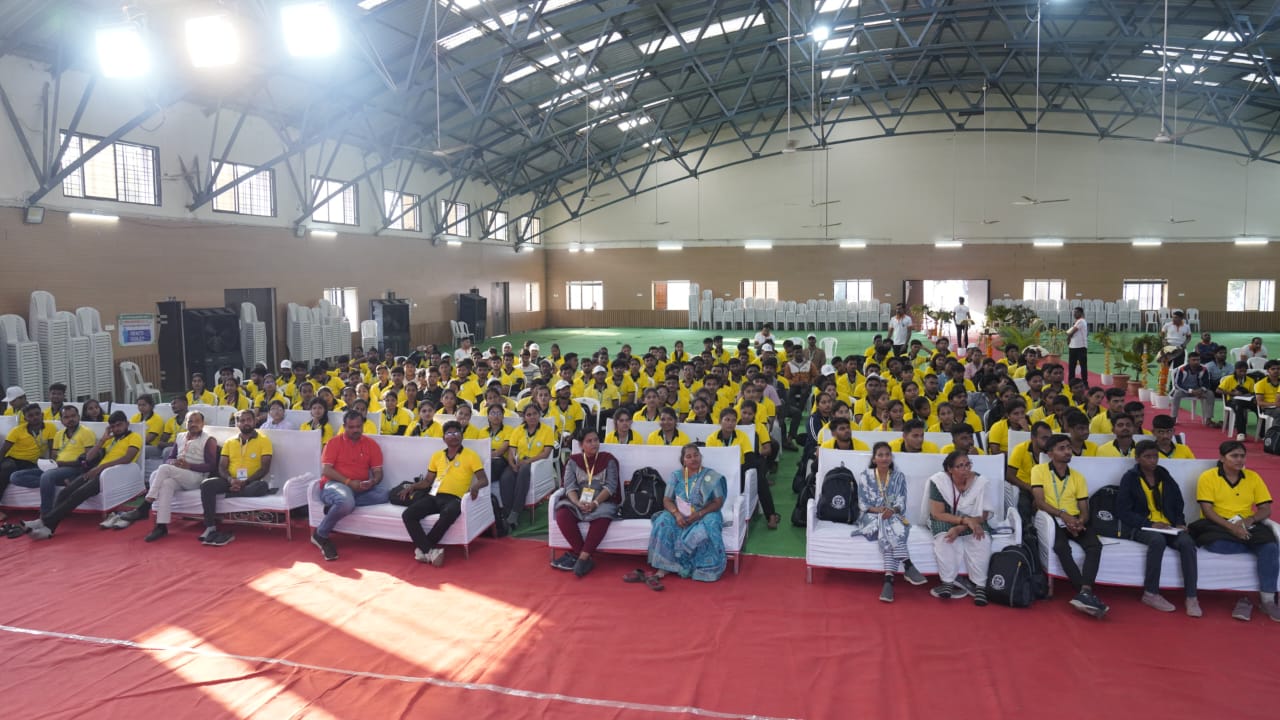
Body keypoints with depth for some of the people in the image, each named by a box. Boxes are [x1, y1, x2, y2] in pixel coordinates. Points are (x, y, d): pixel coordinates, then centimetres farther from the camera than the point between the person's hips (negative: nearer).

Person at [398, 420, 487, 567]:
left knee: (448, 514, -40)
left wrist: (475, 486, -23)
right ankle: (431, 551, -27)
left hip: (454, 498, -4)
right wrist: (412, 486, 7)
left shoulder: (471, 455, 7)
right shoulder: (437, 455, 21)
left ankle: (423, 547, -20)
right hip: (434, 496, 4)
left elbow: (484, 480, 0)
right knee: (408, 514, -23)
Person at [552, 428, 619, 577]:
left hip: (602, 501, -2)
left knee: (601, 517, -37)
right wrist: (578, 503, -21)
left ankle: (580, 556, -29)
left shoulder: (608, 459, 6)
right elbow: (570, 486, 0)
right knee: (562, 515, -31)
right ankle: (585, 557, -25)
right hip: (577, 501, 2)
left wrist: (595, 502, -21)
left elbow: (610, 486, -4)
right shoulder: (573, 460, 10)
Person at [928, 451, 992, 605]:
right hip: (944, 520, -1)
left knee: (982, 538, -29)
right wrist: (965, 520, -32)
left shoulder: (980, 481, -16)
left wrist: (959, 528, -30)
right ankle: (949, 582, -23)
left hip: (972, 522, 1)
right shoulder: (939, 481, -19)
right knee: (944, 537, -33)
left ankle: (980, 585, -20)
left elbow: (982, 516, -15)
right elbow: (938, 514, -20)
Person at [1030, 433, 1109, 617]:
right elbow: (1039, 502, -8)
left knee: (1095, 544, -27)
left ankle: (1084, 593, -38)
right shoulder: (1039, 470, 3)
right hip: (1051, 520, -4)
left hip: (1074, 521, 4)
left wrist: (1080, 521, -12)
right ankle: (1086, 593, -33)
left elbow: (1084, 510, 12)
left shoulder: (1078, 476, 16)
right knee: (1062, 546, -35)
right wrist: (1063, 515, -22)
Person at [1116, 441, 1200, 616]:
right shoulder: (1130, 478, 1)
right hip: (1140, 527, -4)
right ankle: (1151, 594, -27)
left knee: (1187, 542, -28)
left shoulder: (1165, 477, 14)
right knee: (1158, 539, -37)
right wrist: (1150, 524, -17)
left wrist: (1180, 523, -2)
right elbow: (1123, 511, -5)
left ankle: (1191, 597, -27)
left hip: (1168, 526, 4)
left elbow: (1178, 504, 18)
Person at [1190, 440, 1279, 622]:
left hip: (1248, 528, 3)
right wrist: (1231, 526, -22)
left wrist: (1249, 520, -14)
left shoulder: (1253, 477, 11)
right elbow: (1207, 510, -8)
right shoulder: (1208, 477, -1)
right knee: (1216, 545, -38)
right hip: (1217, 526, -3)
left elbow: (1265, 509, 8)